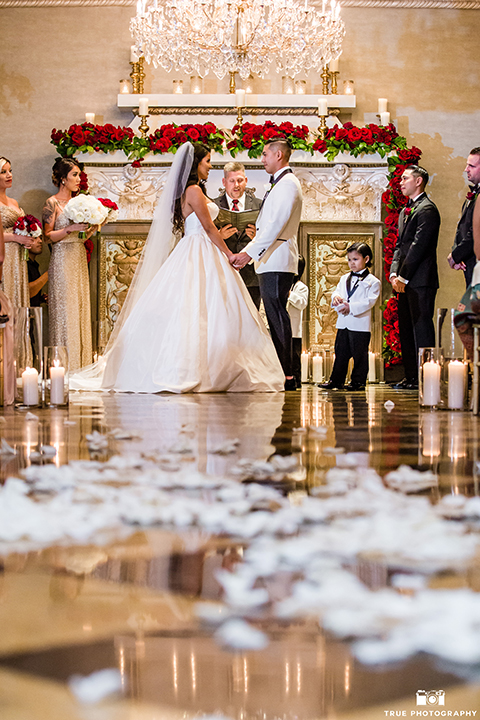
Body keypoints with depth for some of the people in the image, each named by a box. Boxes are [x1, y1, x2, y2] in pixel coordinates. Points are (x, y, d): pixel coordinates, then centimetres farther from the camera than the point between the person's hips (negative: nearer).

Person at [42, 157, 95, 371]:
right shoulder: (52, 203, -7)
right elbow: (48, 236, -11)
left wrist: (92, 226, 1)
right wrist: (70, 229, -21)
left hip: (80, 258, 7)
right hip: (63, 259, -7)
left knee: (81, 307, 7)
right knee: (65, 309, -5)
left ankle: (81, 361, 12)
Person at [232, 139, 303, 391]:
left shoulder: (288, 183, -10)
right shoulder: (279, 184, 23)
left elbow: (276, 224, -19)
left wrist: (249, 252, -22)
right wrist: (250, 252, 19)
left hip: (277, 262, -10)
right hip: (270, 261, 10)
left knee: (277, 315, -12)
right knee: (274, 316, 8)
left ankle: (286, 376, -12)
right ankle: (282, 374, 10)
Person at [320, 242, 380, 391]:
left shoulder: (372, 281, -4)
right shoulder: (344, 278, 16)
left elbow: (369, 301, -12)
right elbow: (337, 291, 13)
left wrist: (351, 307, -19)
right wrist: (336, 297, -12)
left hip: (360, 324, -6)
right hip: (343, 322, 6)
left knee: (359, 354, 0)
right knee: (340, 352, 11)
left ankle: (358, 381, 8)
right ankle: (336, 380, 17)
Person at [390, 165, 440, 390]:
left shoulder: (427, 209, -9)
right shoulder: (405, 211, 21)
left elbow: (419, 245, -15)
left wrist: (403, 277, -15)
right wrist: (394, 273, 6)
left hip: (420, 279, -10)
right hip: (405, 281, 10)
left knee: (421, 326, -8)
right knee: (406, 328, 10)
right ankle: (411, 376, 15)